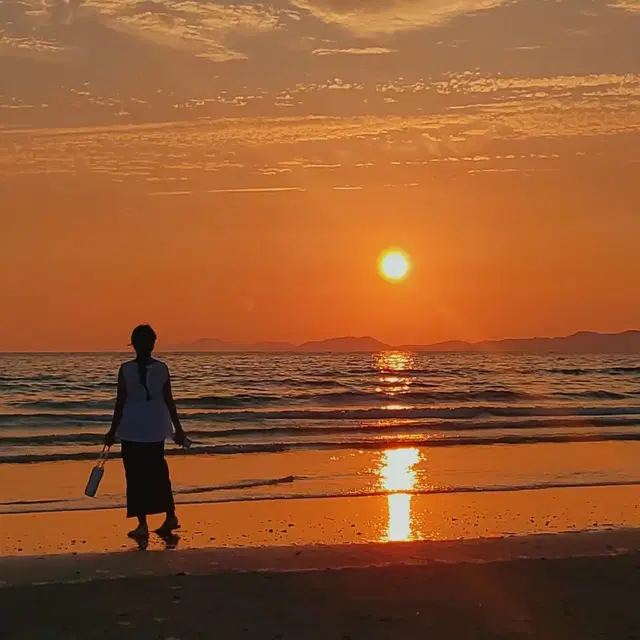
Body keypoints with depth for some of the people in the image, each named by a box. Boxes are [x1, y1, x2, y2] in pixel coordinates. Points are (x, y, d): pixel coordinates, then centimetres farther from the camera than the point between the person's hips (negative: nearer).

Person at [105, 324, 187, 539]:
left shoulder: (125, 370, -10)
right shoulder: (162, 368, -5)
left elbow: (120, 402, -8)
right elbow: (169, 401, -3)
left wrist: (113, 431, 1)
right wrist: (178, 429, 5)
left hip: (132, 429, -2)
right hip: (156, 428, 3)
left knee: (136, 476, 4)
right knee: (158, 473, 17)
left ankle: (143, 524, 3)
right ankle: (170, 516, 19)